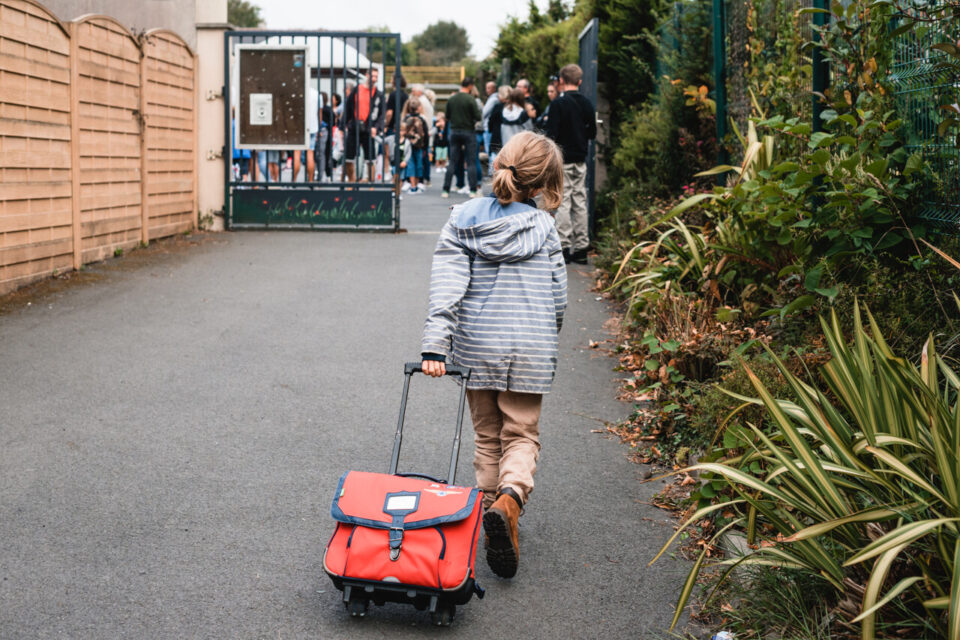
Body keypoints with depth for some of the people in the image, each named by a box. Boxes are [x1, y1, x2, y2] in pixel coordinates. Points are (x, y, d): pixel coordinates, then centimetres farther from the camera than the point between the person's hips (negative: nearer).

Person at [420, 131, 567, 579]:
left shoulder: (463, 221, -1)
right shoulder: (543, 227, -2)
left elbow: (447, 289, -10)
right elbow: (557, 297, 3)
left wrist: (434, 346, -13)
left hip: (478, 347, 1)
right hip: (530, 350, -1)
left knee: (487, 437, 17)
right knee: (522, 436, 7)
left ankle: (492, 506, 16)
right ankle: (510, 497, -18)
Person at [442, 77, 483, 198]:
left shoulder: (451, 99, 2)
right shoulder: (470, 99, -12)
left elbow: (447, 117, 7)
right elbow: (478, 117, -12)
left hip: (454, 131, 4)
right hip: (468, 131, -4)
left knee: (452, 162, 7)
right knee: (471, 162, 1)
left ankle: (446, 190, 4)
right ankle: (473, 190, 0)